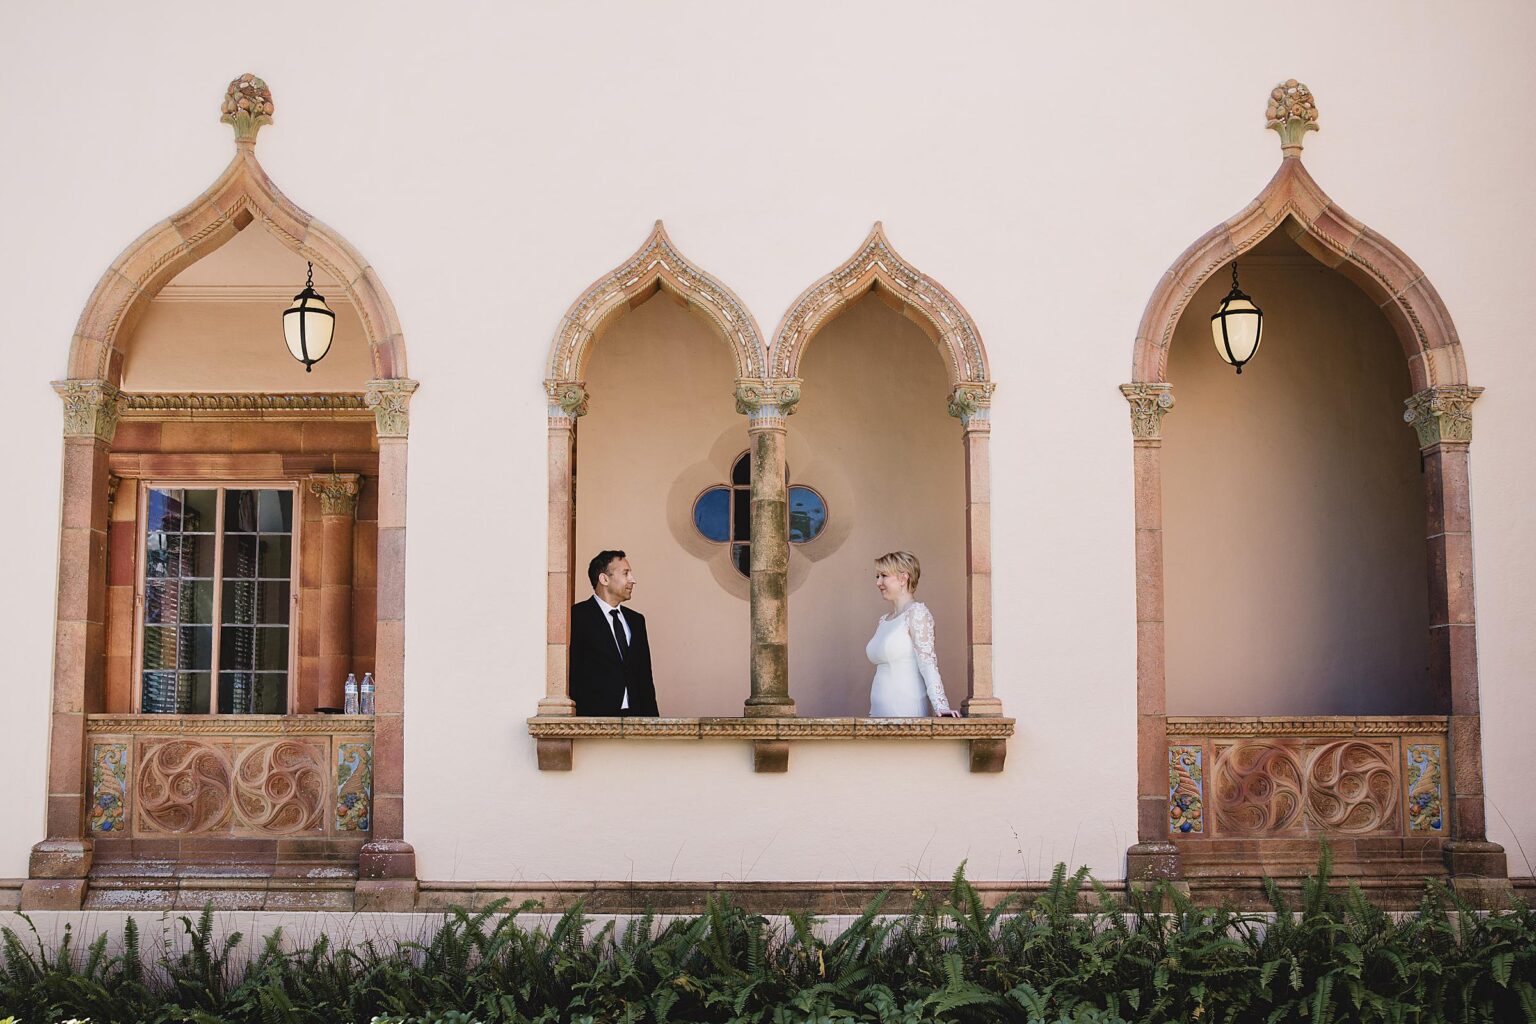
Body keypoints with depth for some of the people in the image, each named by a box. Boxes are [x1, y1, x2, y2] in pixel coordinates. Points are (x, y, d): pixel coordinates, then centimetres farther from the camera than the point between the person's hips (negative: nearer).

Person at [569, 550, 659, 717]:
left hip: (635, 715, 5)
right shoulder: (577, 616, 0)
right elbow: (571, 672, -5)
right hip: (595, 715, -5)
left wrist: (652, 716, 11)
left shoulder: (636, 620, 21)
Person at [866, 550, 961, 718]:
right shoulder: (883, 620, 17)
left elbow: (928, 663, -14)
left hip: (905, 712, -7)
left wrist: (941, 708, -22)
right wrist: (872, 713, 18)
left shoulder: (917, 613, -5)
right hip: (879, 711, 7)